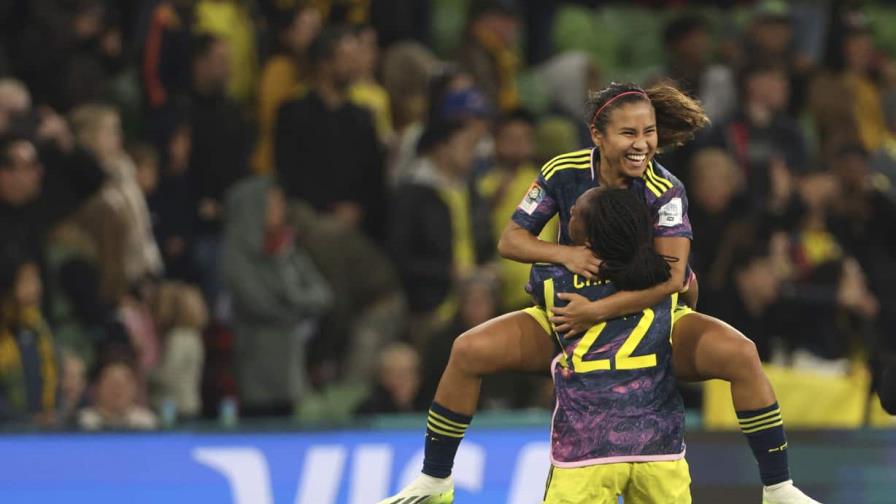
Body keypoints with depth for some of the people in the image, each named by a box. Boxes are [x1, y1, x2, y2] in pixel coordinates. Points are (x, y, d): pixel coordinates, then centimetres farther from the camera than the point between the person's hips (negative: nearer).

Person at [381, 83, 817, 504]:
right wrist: (565, 254, -26)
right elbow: (511, 240, -6)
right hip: (571, 315, 2)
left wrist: (599, 311, -37)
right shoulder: (564, 173, -13)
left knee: (740, 353, -27)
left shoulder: (664, 190, -20)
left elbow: (672, 277, -29)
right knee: (469, 351, -16)